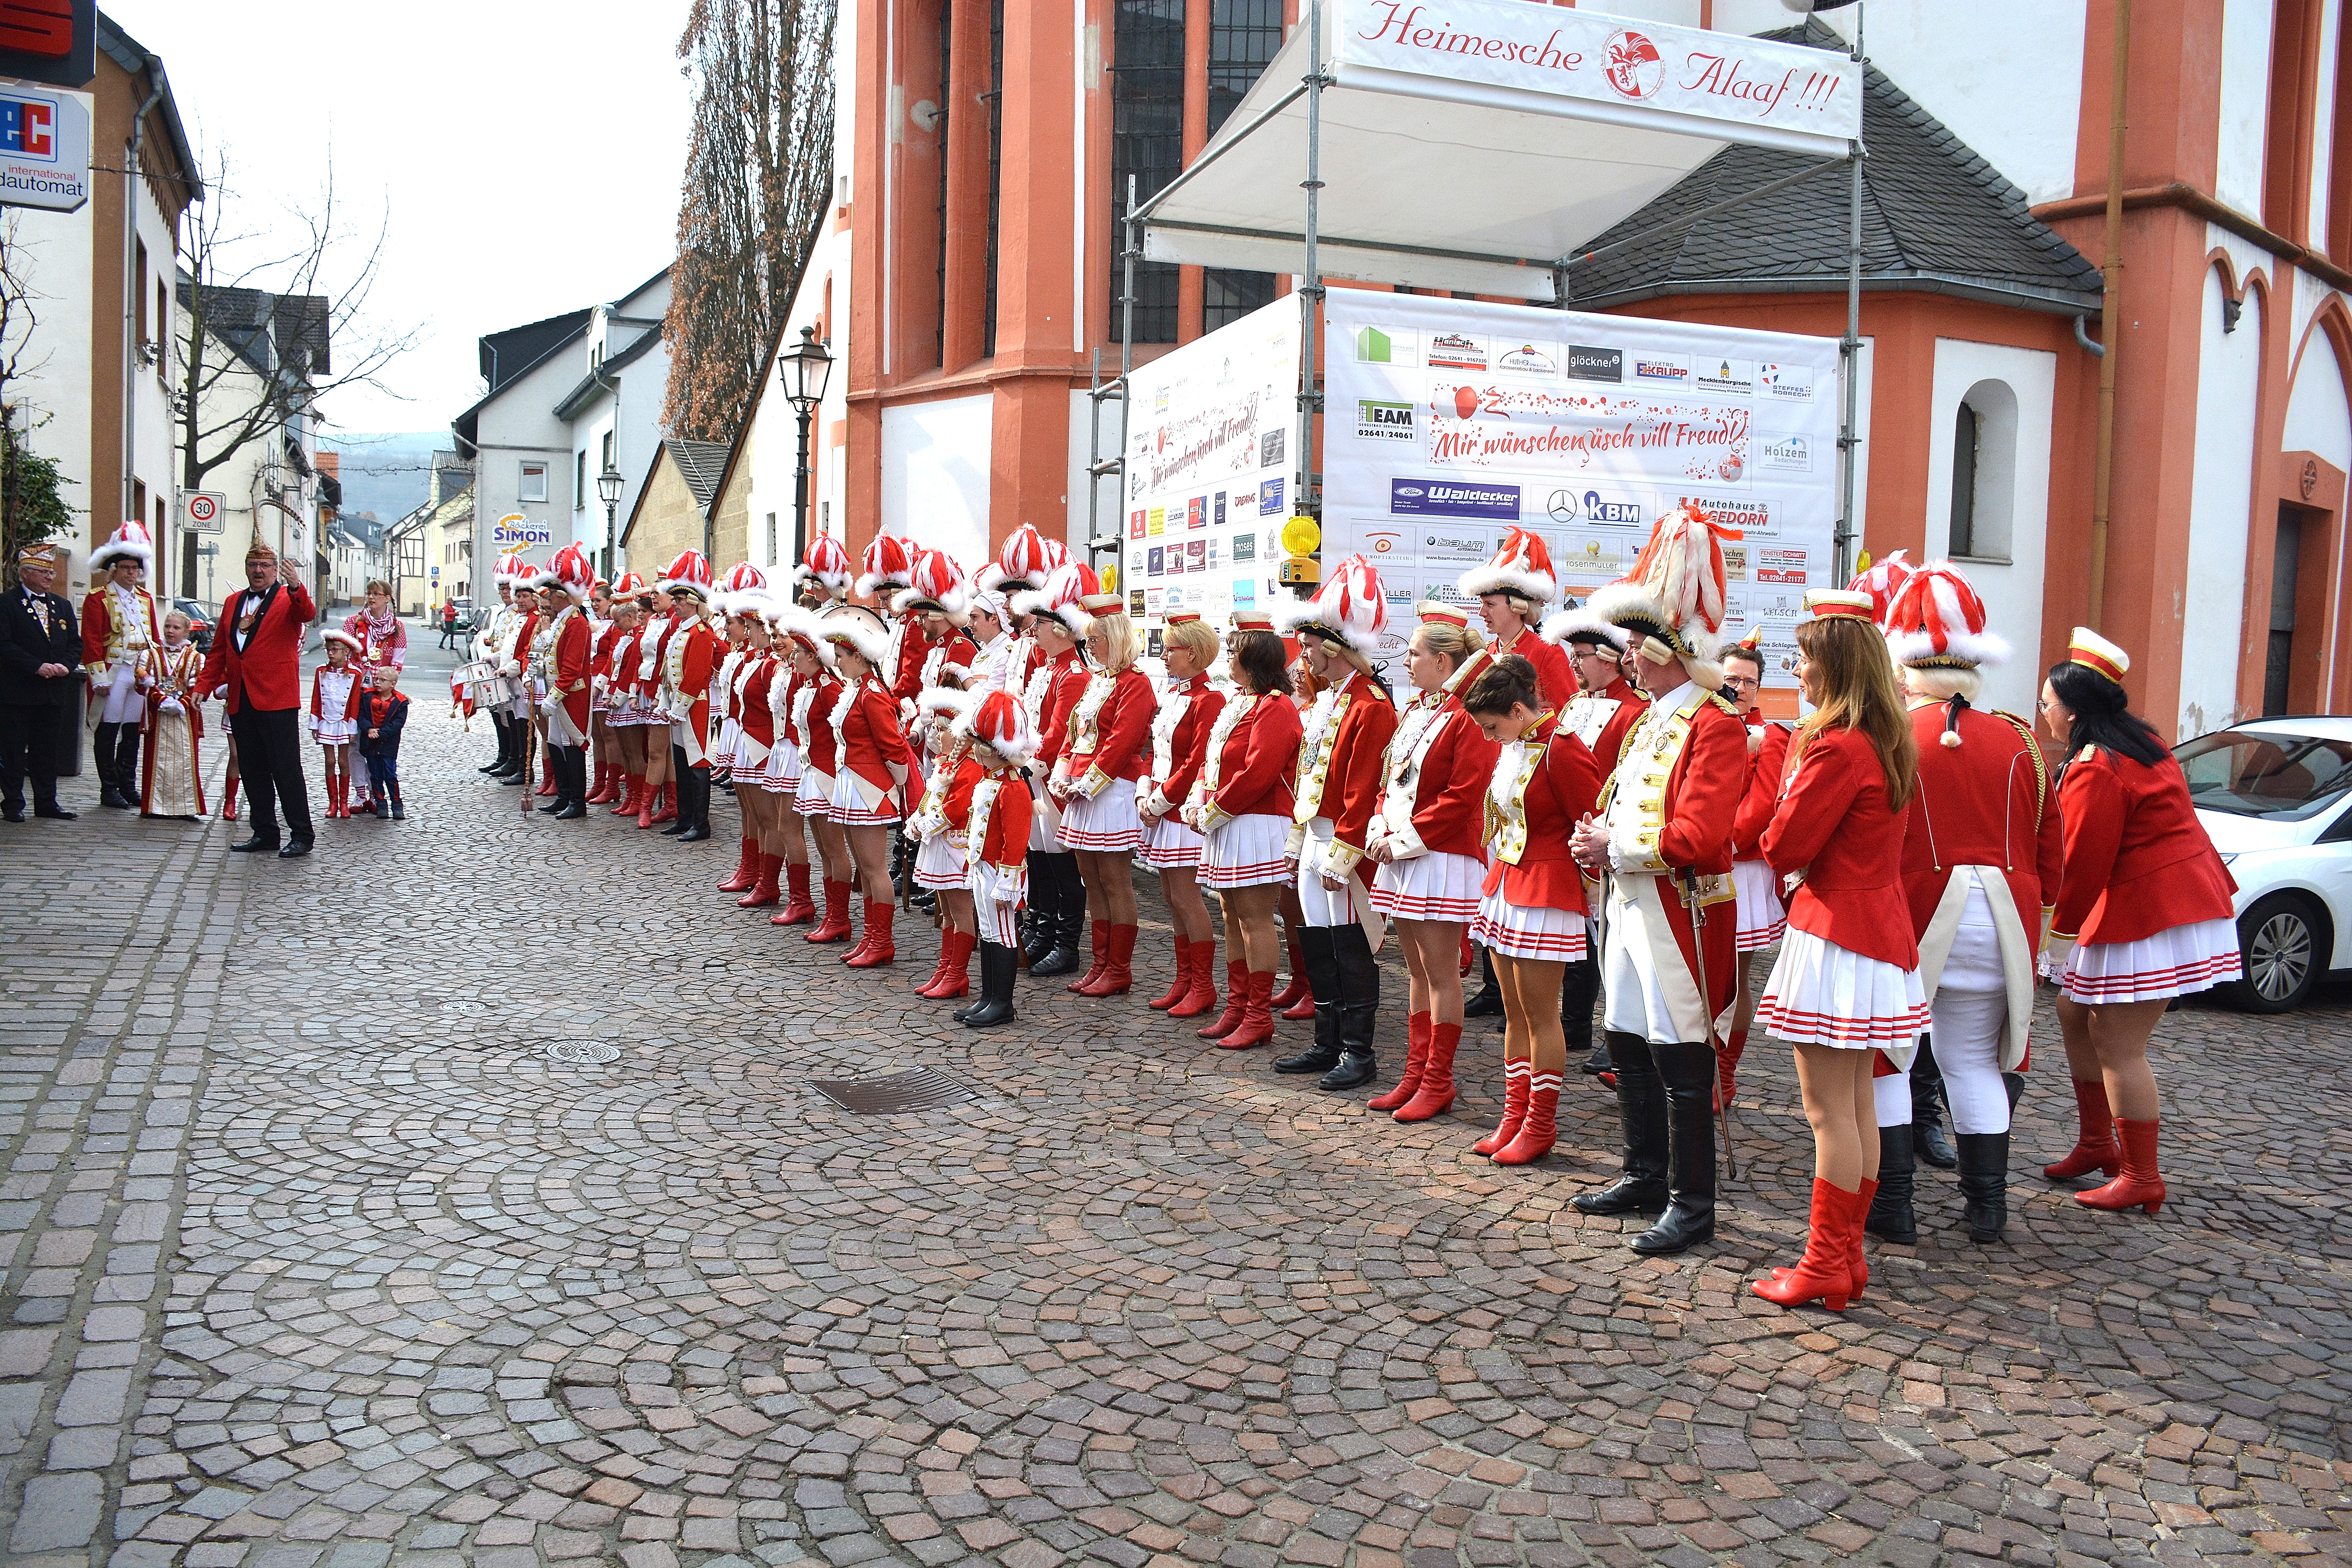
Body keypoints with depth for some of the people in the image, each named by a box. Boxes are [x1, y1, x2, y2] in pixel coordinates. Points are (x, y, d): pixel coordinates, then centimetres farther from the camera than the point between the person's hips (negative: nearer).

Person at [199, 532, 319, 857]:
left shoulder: (289, 598, 0)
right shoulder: (233, 602, 17)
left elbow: (307, 614, -24)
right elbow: (218, 649, 21)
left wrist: (296, 588, -42)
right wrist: (207, 685, 12)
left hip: (277, 699, -6)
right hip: (240, 700, 6)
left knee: (287, 770, -5)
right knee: (252, 771, 10)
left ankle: (301, 836, 1)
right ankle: (265, 833, 18)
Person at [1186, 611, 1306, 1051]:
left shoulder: (1275, 708, -14)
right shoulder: (1238, 704, 17)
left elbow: (1257, 774, -22)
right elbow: (1213, 759, 18)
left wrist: (1214, 812, -15)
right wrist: (1198, 803, 2)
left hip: (1257, 828, -10)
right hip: (1225, 828, 10)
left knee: (1255, 919, -5)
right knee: (1233, 918, 13)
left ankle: (1260, 1015, 1)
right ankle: (1237, 1007, 21)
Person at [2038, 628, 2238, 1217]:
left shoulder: (2095, 769, -19)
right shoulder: (2140, 741, 12)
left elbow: (2082, 863, -18)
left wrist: (2061, 935, -8)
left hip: (2147, 916, -11)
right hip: (2174, 898, 11)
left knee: (2119, 1046, -5)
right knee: (2075, 1012, 17)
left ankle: (2142, 1179, 3)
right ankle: (2098, 1145, 27)